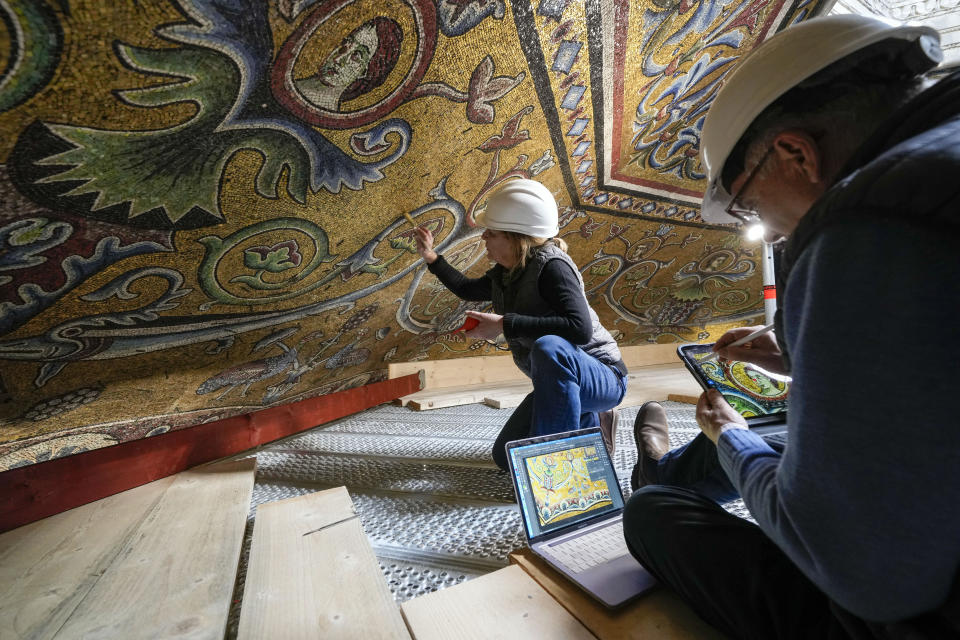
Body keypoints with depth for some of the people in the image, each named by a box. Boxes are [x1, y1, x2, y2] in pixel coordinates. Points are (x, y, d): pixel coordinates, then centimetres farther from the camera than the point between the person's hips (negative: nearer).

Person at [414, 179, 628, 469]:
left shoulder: (550, 266, -24)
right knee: (506, 457, 10)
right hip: (558, 384, 8)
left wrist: (505, 324, -35)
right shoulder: (504, 274, 0)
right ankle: (589, 424, 21)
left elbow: (580, 328, -38)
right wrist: (431, 257, 11)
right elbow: (467, 289, 20)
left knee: (548, 347, -41)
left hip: (602, 378, -8)